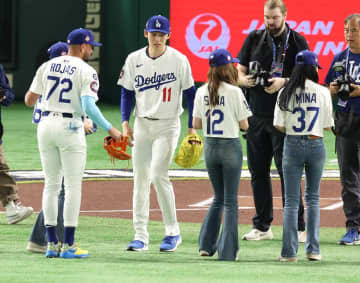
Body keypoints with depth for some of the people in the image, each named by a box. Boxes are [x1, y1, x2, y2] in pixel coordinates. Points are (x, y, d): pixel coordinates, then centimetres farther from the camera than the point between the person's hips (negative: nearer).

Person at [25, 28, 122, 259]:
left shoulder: (47, 66, 8)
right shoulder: (86, 71, -6)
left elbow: (29, 100, 8)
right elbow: (88, 107, -18)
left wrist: (33, 97, 30)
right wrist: (110, 129, -14)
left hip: (46, 125, 5)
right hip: (69, 127, -5)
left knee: (51, 185, 11)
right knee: (73, 186, -1)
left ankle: (52, 244, 10)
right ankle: (69, 246, -4)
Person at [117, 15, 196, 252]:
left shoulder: (178, 60, -7)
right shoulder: (134, 60, 2)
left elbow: (190, 94, -1)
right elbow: (127, 92, 9)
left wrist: (192, 127, -5)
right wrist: (125, 123, -2)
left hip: (168, 125, -4)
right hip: (142, 125, 4)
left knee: (159, 174, -15)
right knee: (140, 177, 1)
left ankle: (173, 232, -4)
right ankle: (140, 236, 4)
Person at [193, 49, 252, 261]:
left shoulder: (202, 92, 1)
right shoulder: (234, 92, -12)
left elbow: (196, 124, 3)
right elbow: (244, 124, -9)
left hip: (210, 146, 4)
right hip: (230, 146, -4)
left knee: (218, 197, 19)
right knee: (230, 200, 2)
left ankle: (207, 244, 14)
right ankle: (227, 251, 0)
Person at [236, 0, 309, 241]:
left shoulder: (297, 42, -1)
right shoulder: (254, 39, 11)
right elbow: (239, 71, 15)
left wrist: (285, 82, -20)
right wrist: (245, 80, -7)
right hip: (256, 115, 4)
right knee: (258, 171, 7)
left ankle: (297, 227, -3)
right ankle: (262, 226, 16)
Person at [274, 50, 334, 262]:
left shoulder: (286, 93, -4)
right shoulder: (323, 93, -4)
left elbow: (279, 126, -6)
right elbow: (328, 125, -1)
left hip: (293, 145, 0)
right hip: (316, 145, 0)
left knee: (291, 200, 3)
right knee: (313, 198, 14)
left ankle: (289, 251, -3)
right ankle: (313, 249, 11)